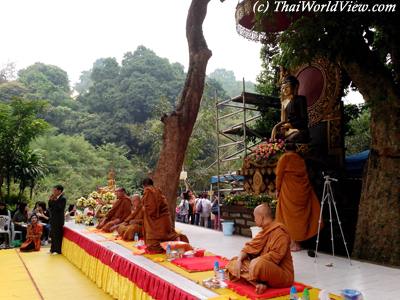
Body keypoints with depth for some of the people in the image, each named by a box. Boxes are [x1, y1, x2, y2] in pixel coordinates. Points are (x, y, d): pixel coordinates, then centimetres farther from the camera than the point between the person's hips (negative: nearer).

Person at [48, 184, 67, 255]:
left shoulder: (63, 198, -14)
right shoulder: (54, 198, 9)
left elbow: (58, 208, -24)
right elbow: (50, 207, 9)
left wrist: (54, 200, -19)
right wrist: (50, 200, -3)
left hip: (58, 220, -8)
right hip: (53, 219, 8)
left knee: (58, 235, 1)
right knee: (53, 235, 15)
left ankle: (58, 250, 11)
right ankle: (53, 249, 27)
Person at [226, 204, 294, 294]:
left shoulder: (279, 230, -15)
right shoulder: (264, 231, 12)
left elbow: (276, 256, -25)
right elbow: (250, 247, 6)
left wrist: (257, 260, -24)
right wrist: (239, 260, -9)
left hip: (282, 274, -9)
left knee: (258, 264, -41)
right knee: (233, 262, 0)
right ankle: (258, 284, -18)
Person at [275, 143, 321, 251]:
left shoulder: (284, 158, 0)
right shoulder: (301, 159, 13)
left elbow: (279, 174, -4)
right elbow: (305, 175, 10)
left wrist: (278, 189, 2)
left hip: (289, 191, -4)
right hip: (303, 190, 4)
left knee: (290, 215, 3)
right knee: (300, 214, 11)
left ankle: (294, 243, 4)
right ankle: (297, 241, 15)